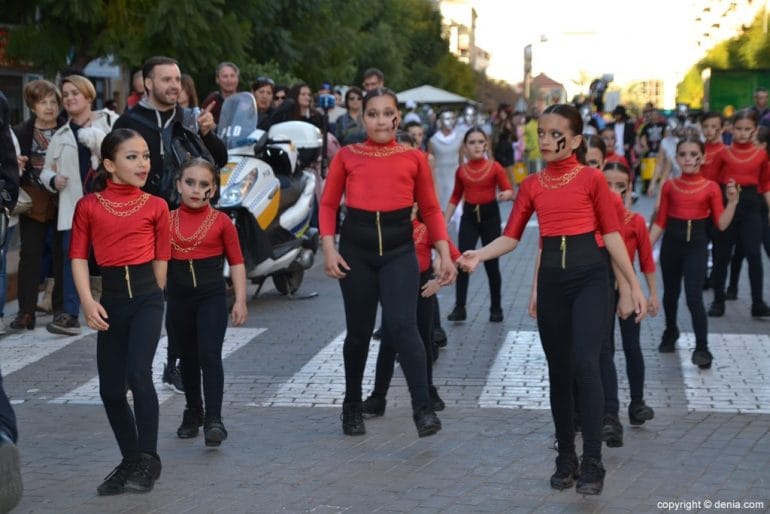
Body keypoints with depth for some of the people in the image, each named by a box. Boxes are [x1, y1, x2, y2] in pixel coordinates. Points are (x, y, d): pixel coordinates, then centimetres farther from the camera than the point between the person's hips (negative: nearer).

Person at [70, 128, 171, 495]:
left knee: (138, 373, -18)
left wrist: (152, 297, 8)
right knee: (110, 389, 7)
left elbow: (161, 259, 7)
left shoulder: (155, 206, 2)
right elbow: (79, 257, 1)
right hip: (111, 299, 2)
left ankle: (149, 459, -5)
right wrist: (88, 302, -10)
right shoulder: (89, 206, 2)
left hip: (146, 297, -2)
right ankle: (130, 460, 24)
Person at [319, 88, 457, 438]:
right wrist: (329, 248, -7)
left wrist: (445, 255, 2)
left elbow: (430, 209, 7)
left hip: (400, 250, -1)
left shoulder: (414, 158, 3)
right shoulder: (347, 156, 2)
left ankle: (423, 409, -17)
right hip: (356, 249, 1)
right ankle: (353, 406, 30)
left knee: (402, 325, -17)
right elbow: (328, 204, 4)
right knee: (359, 331, 11)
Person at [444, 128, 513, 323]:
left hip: (490, 215, -2)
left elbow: (509, 191, -8)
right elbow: (456, 197, 12)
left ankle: (496, 308, 17)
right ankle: (459, 308, -3)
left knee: (491, 263, 5)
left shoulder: (494, 167, -7)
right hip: (468, 216, 2)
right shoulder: (461, 170, 2)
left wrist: (505, 195, -31)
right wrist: (445, 220, 8)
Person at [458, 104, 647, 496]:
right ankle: (566, 458, 21)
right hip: (551, 280, 4)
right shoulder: (532, 185, 8)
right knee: (558, 372, 9)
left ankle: (592, 463, -12)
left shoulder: (592, 178, -2)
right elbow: (511, 236, 5)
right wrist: (478, 255, -14)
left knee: (585, 365, -17)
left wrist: (633, 285, -3)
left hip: (590, 277, -4)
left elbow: (611, 234, -2)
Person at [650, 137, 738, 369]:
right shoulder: (669, 186, 1)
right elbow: (660, 222, 5)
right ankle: (670, 333, 42)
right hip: (671, 242, 3)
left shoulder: (711, 187, -4)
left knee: (694, 297, -12)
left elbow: (721, 224, -7)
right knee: (670, 293, 16)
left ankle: (702, 348, -2)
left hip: (696, 244, -3)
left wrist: (732, 202, -19)